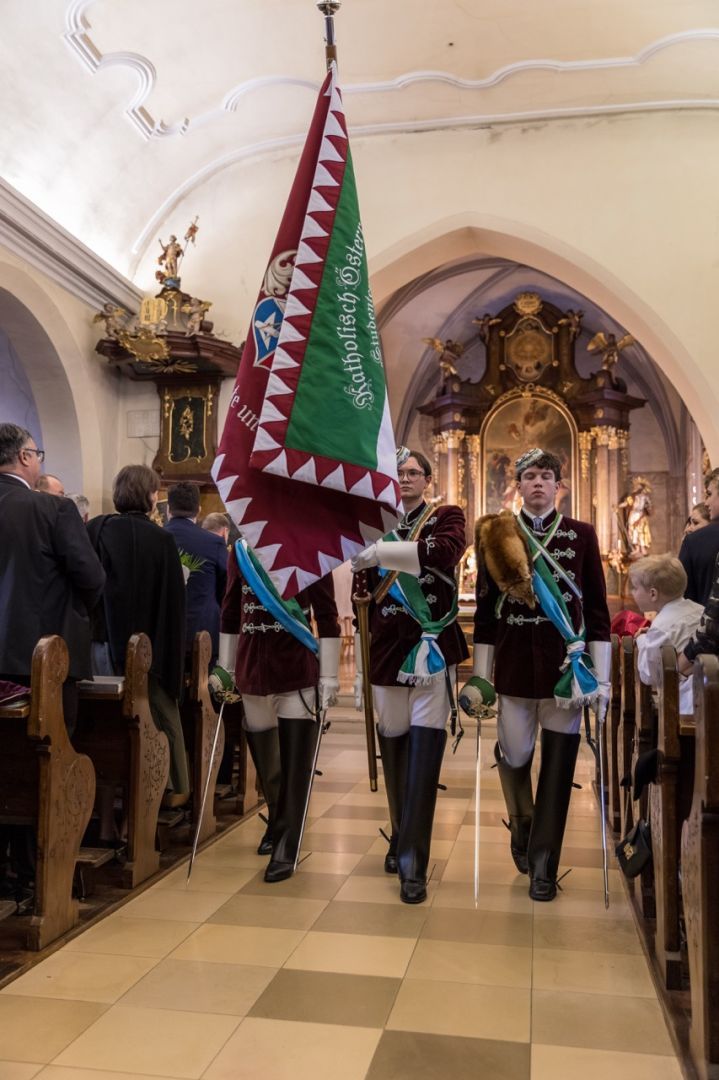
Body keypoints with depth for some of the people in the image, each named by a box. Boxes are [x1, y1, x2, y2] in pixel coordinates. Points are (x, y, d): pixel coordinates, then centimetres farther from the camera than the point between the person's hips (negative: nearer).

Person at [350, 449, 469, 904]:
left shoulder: (447, 517, 3)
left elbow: (448, 550, -22)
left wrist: (382, 552, -27)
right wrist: (361, 668, 11)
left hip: (433, 647, -3)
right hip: (388, 649, 3)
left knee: (424, 753, -8)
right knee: (393, 747, 9)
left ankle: (413, 865, -2)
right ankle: (401, 838, 29)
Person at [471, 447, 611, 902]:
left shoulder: (582, 535, 3)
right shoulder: (497, 533, 3)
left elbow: (598, 610, 3)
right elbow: (486, 608, 4)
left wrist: (602, 676, -2)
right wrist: (480, 675, 2)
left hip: (567, 663, 0)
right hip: (515, 664, 0)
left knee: (558, 765, 4)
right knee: (514, 755, 3)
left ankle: (544, 866, 19)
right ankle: (522, 825, 37)